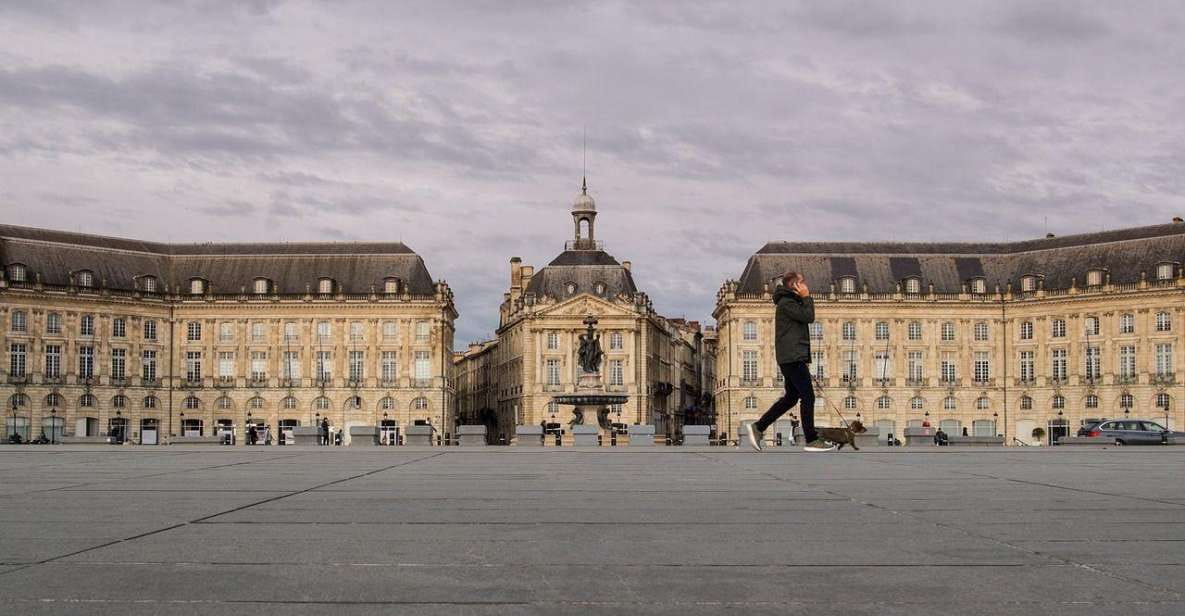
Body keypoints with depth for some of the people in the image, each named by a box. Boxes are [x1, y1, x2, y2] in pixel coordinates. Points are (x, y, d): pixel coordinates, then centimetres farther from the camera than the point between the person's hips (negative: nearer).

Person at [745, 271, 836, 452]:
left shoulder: (791, 302, 22)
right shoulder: (786, 302, -10)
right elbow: (808, 317, -18)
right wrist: (807, 298, -5)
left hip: (792, 358, 10)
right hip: (792, 357, -10)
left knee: (791, 397, 12)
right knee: (807, 397, -8)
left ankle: (757, 427, 12)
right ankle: (811, 440, -6)